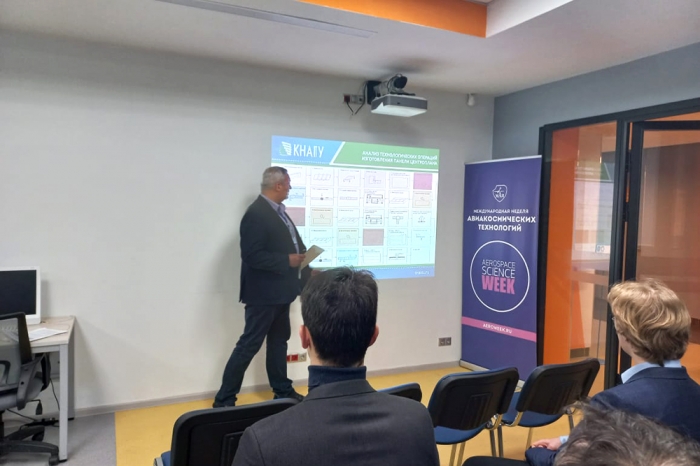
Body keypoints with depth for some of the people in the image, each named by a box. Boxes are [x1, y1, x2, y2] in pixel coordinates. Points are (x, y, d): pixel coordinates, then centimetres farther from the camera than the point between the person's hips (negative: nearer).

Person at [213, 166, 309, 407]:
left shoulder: (278, 211, 10)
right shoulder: (256, 214, -20)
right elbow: (252, 255, -26)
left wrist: (301, 257, 1)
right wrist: (288, 261, -22)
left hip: (279, 291, 10)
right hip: (263, 293, -10)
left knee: (279, 340, 18)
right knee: (249, 345, -2)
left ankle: (283, 391, 33)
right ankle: (224, 400, 11)